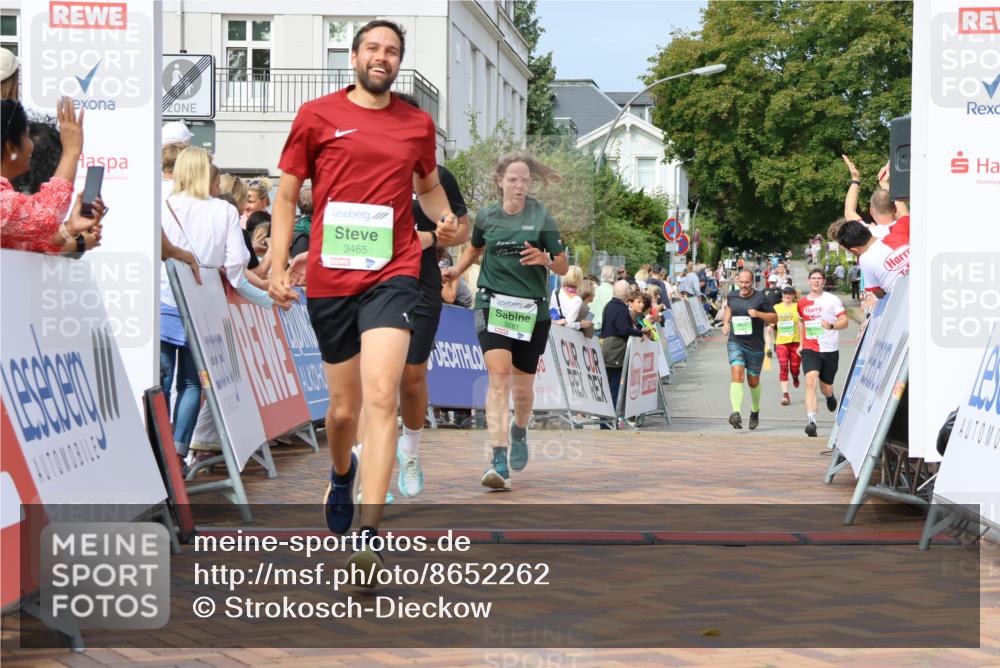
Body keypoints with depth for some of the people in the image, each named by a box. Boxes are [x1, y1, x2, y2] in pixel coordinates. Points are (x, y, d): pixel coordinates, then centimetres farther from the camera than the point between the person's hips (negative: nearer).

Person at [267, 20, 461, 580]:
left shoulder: (418, 124, 10)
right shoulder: (317, 115, 5)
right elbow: (288, 195, 8)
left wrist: (446, 219, 6)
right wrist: (278, 265, 0)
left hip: (392, 275, 0)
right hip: (328, 279, 1)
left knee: (380, 397, -19)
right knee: (344, 408, 11)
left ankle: (369, 536, -20)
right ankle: (341, 473, 47)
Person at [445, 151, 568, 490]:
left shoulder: (541, 218, 0)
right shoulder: (486, 217, 6)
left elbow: (563, 268, 2)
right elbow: (475, 248, 28)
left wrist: (545, 259, -19)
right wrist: (456, 271, 12)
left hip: (532, 309, 0)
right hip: (493, 305, 0)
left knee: (522, 386, 9)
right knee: (499, 375, -19)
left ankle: (519, 430, 44)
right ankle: (499, 461, -23)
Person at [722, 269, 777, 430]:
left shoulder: (760, 298, -5)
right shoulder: (732, 296, 5)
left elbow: (774, 318, -2)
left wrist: (758, 314, -18)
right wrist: (726, 322, 12)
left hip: (755, 345, -1)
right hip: (735, 343, 1)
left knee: (753, 382, 12)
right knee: (737, 374, -20)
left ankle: (755, 412, 39)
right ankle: (736, 413, -32)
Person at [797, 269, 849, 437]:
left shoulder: (832, 299, -2)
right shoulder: (802, 303, 9)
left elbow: (845, 321, -6)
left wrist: (832, 325, -26)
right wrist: (802, 342, 23)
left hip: (830, 350, -1)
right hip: (810, 349, 1)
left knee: (826, 388, 11)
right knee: (811, 381, -23)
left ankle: (830, 396, 52)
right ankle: (811, 421, -31)